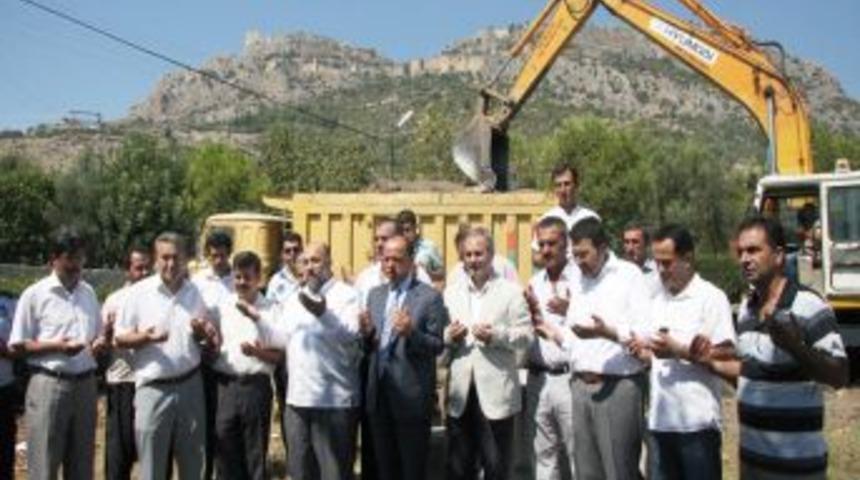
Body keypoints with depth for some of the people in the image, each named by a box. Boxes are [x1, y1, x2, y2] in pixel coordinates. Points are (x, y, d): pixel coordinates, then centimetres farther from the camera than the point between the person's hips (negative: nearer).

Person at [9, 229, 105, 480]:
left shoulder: (88, 292, 11)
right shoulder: (34, 294, -4)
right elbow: (17, 345, -4)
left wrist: (100, 342, -4)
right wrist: (57, 346, -17)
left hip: (85, 384, 5)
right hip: (49, 384, -5)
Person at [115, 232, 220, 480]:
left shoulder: (196, 293, 7)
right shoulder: (139, 292, -4)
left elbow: (211, 342, 15)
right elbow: (119, 338, -1)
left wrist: (204, 333, -7)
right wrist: (145, 337, -20)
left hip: (190, 386, 3)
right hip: (153, 389, -3)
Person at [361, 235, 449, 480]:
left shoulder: (430, 296, -5)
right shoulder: (375, 294, 12)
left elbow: (438, 345, -8)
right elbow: (370, 342, 14)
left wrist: (412, 332, -25)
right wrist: (367, 333, -8)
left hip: (412, 396, -5)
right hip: (378, 394, 5)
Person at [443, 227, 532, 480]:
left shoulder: (511, 291, 1)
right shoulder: (451, 292, 13)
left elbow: (526, 336, -5)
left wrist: (496, 335, -20)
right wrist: (449, 336, -9)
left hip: (495, 393, -3)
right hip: (460, 393, 4)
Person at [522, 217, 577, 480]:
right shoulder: (534, 283, 12)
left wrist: (571, 311, -21)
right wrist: (530, 316, -4)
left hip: (569, 378, -5)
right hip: (537, 378, 5)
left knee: (577, 454, 2)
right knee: (543, 455, 13)